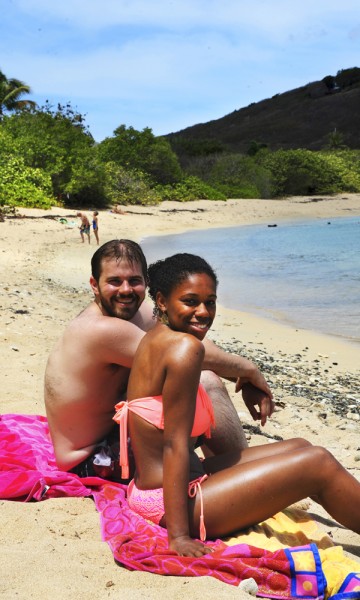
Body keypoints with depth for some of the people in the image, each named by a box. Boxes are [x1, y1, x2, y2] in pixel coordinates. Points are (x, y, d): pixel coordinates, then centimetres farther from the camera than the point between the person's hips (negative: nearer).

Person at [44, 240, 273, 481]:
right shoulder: (102, 330, -26)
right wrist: (248, 369, -10)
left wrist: (245, 381, -10)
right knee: (204, 385, -17)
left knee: (206, 376, 7)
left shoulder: (139, 312, 0)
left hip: (114, 426, 9)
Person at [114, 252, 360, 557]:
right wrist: (179, 535, -20)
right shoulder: (186, 347, -21)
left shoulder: (154, 338, 7)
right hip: (173, 501, -10)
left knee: (298, 447, 15)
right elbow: (174, 444, -23)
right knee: (319, 463, -5)